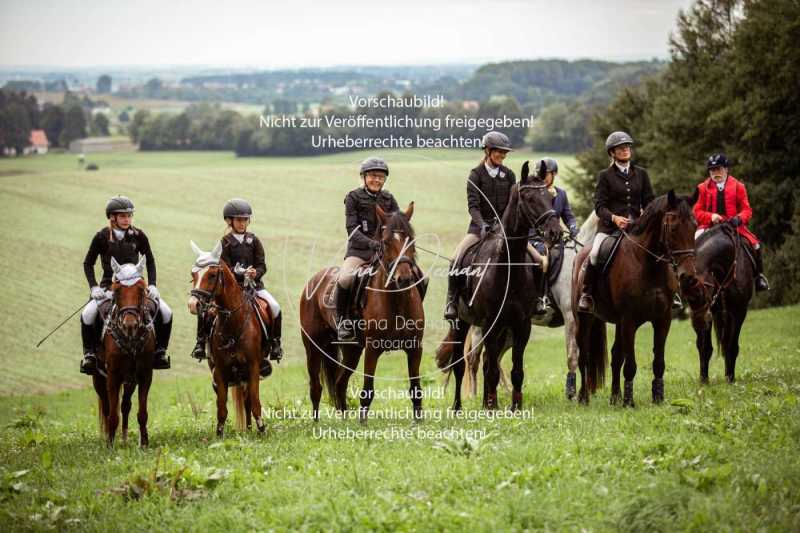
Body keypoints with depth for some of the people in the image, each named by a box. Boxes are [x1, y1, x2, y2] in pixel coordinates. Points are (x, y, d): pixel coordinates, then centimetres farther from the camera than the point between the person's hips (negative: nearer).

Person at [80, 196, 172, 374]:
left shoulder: (138, 236, 1)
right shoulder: (102, 237, -4)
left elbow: (150, 261, 12)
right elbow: (88, 264, 4)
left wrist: (152, 285, 0)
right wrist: (94, 287, -8)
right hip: (108, 287, -2)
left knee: (166, 313, -15)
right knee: (88, 315, -27)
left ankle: (160, 351, 3)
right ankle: (89, 353, -9)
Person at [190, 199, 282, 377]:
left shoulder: (253, 240, 7)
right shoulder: (225, 243, 1)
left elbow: (262, 265, 4)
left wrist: (255, 274, -18)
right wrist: (243, 274, -23)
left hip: (254, 283, 2)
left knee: (274, 307, -20)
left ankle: (274, 344, -4)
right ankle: (201, 342, -6)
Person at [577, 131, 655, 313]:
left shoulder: (641, 174, 15)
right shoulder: (605, 175, 6)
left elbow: (649, 202, 13)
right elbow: (599, 205, -2)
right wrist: (614, 218, -21)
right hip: (610, 226, -3)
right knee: (595, 254, -27)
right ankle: (586, 294, -13)